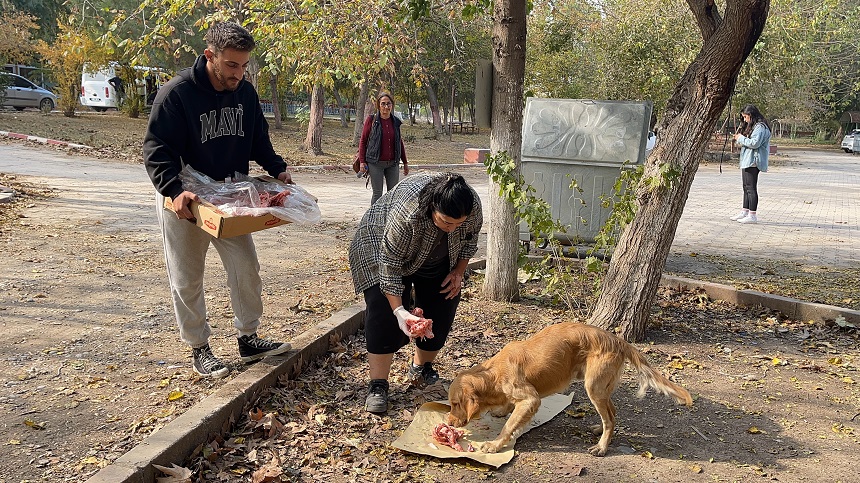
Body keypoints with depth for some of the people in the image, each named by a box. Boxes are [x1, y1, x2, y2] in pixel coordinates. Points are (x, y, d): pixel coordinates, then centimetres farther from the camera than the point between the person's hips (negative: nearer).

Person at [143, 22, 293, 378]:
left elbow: (258, 140, 11)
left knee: (246, 269, 7)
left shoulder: (245, 92, -1)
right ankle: (199, 350, 19)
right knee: (187, 280, 5)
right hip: (183, 201, -5)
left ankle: (249, 340, 22)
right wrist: (175, 190, -37)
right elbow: (156, 149, -22)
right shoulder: (176, 92, -20)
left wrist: (277, 169, -4)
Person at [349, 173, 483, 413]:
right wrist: (399, 310, -40)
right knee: (384, 310, -17)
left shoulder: (473, 205, -27)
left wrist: (458, 272, -8)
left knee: (442, 307, -1)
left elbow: (470, 238, -4)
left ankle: (421, 369, 18)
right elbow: (389, 266, -37)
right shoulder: (405, 213, -43)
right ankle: (378, 384, -10)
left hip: (438, 257, 5)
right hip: (383, 246, -5)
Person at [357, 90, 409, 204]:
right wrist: (362, 162, -7)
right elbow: (363, 141, 0)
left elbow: (400, 142, 17)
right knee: (377, 194, -1)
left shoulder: (396, 121, 8)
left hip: (393, 163, 4)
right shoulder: (371, 120, -3)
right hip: (376, 163, -4)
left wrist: (405, 162, 18)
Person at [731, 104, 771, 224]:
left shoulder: (760, 127, -13)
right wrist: (739, 139, 11)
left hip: (753, 162, -11)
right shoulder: (752, 126, 19)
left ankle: (753, 215, -6)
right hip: (747, 161, 11)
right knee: (746, 187, 15)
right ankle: (745, 212, 24)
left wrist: (741, 138, -11)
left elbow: (755, 143, -22)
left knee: (751, 188, -8)